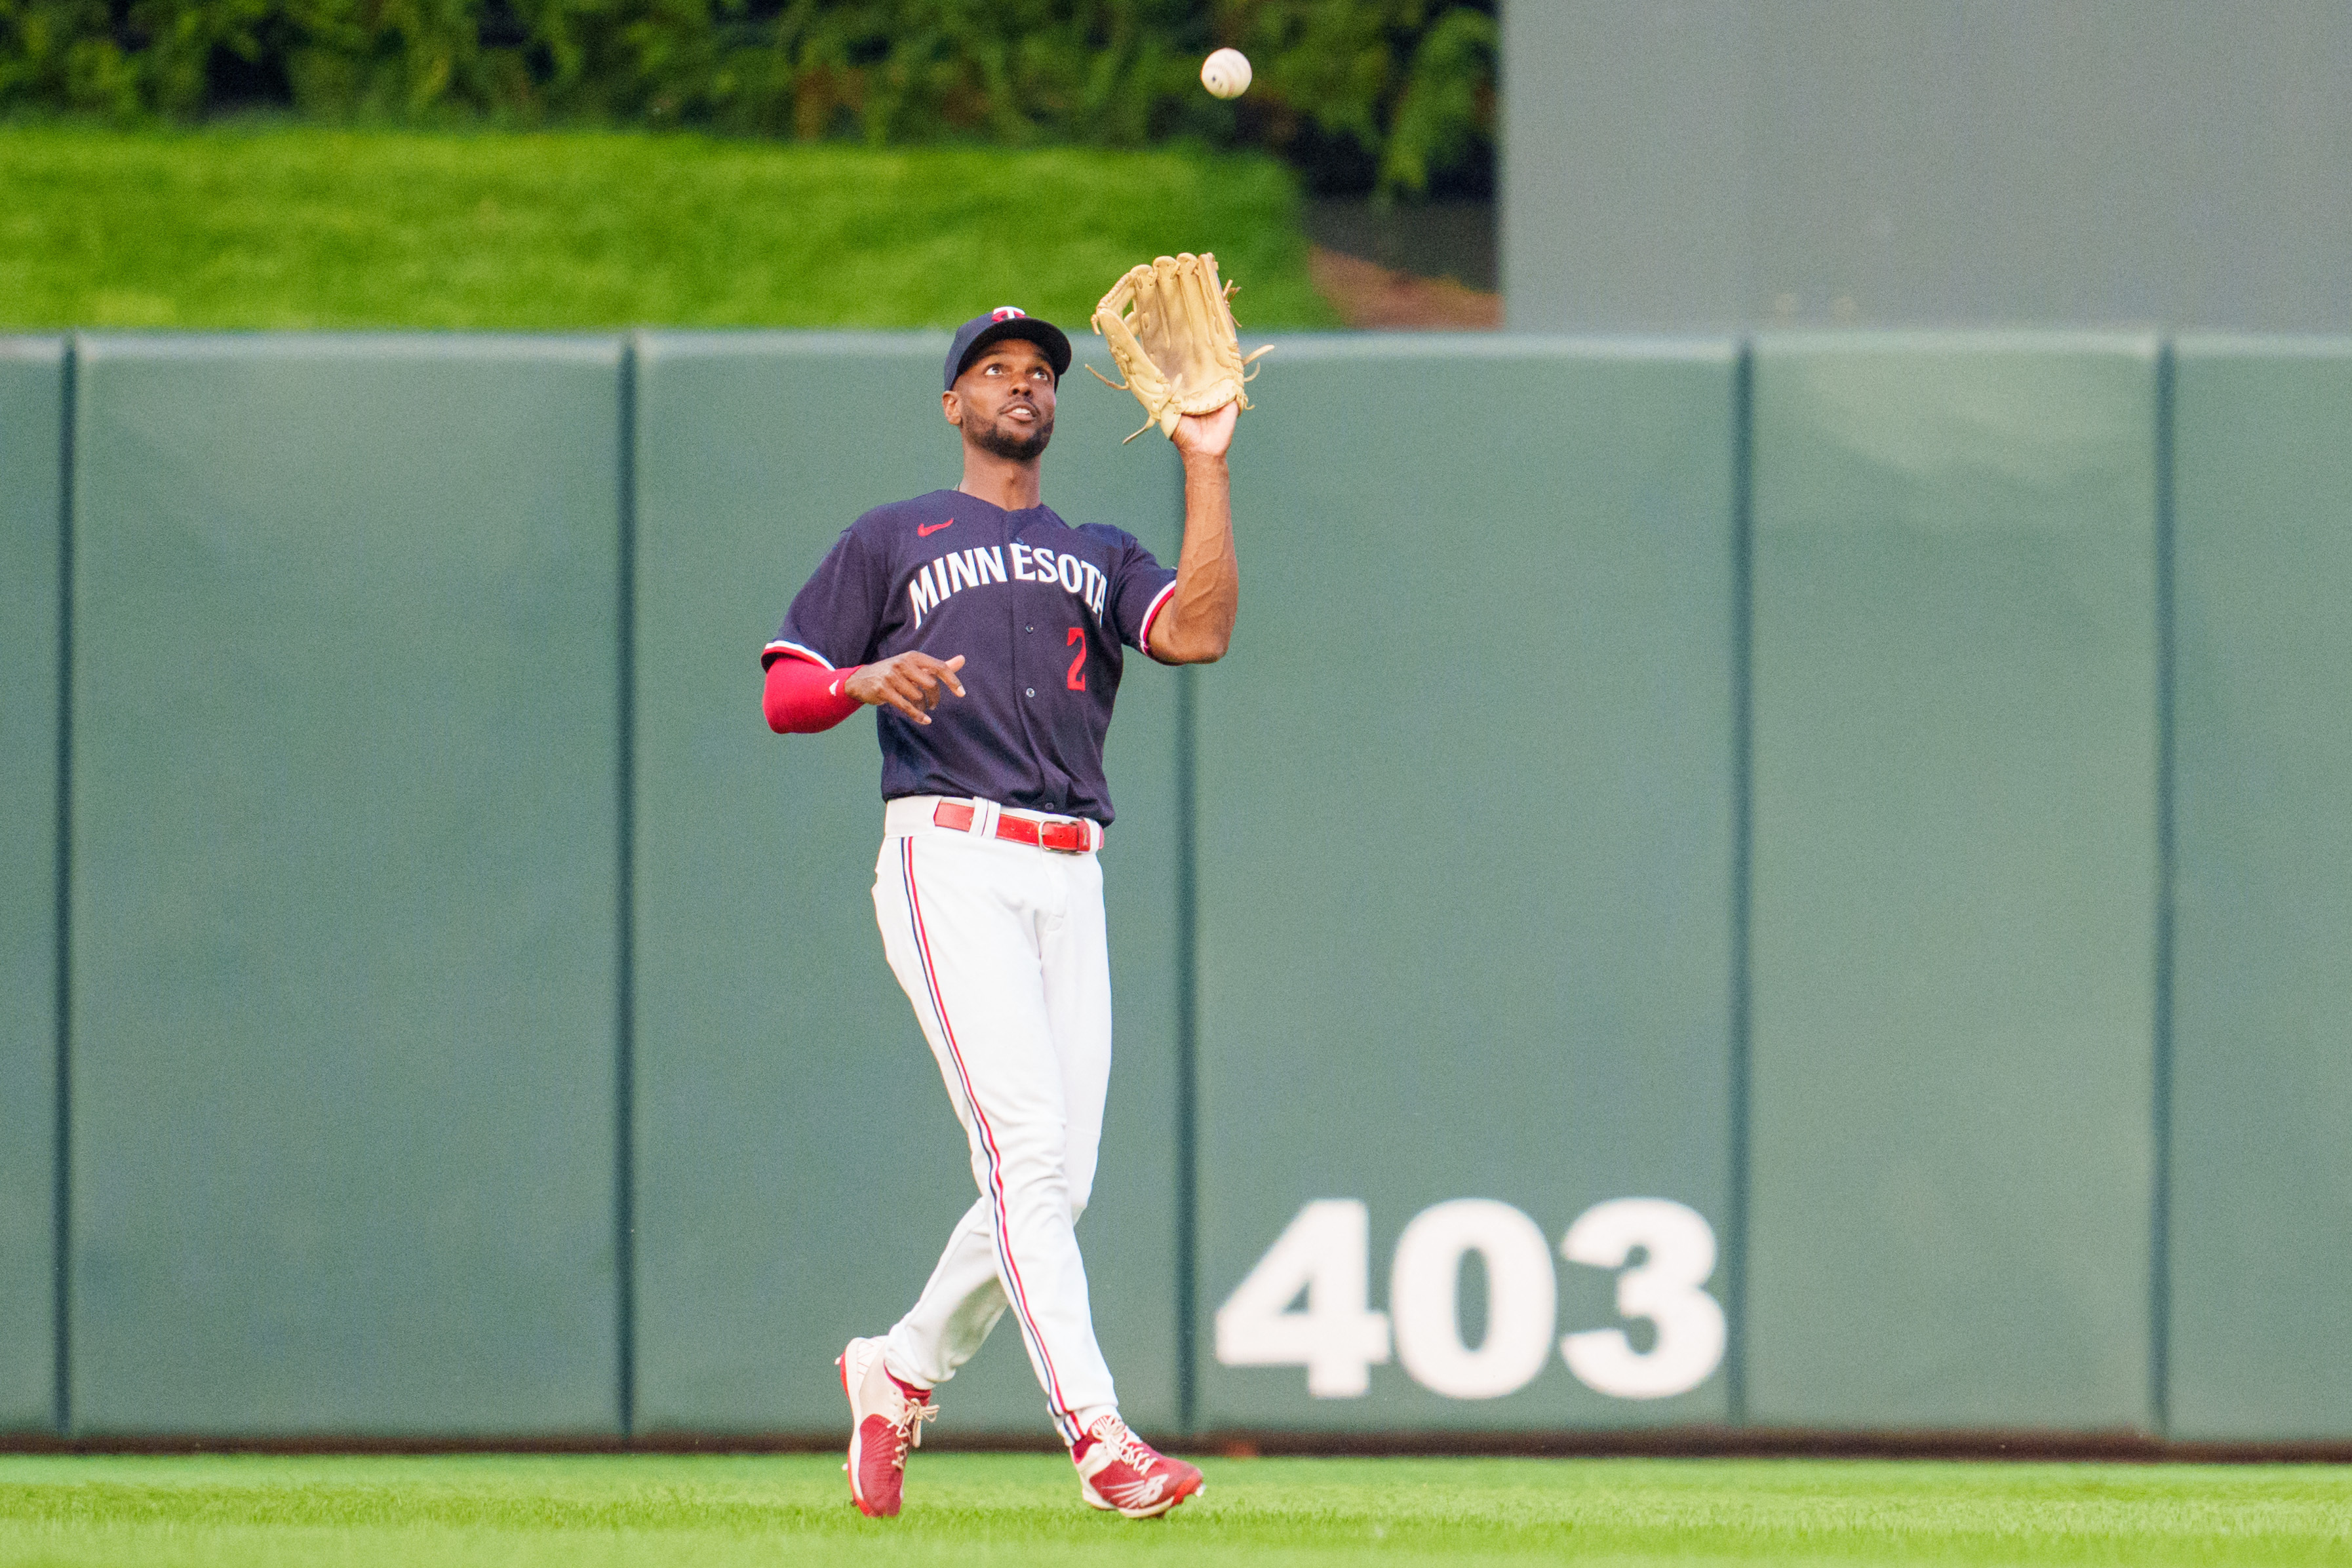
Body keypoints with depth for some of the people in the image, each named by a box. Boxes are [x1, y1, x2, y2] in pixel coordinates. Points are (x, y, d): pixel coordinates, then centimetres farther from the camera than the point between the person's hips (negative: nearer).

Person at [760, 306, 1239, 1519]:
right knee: (1026, 1144, -18)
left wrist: (1207, 465, 0)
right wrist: (870, 679, -14)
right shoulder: (891, 543, 14)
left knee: (1060, 1178, 1)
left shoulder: (1100, 557, 22)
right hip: (949, 861, -5)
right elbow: (785, 695, 7)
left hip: (1070, 881, 5)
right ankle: (1096, 1434, -26)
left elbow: (1199, 632, 1)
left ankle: (902, 1369, 24)